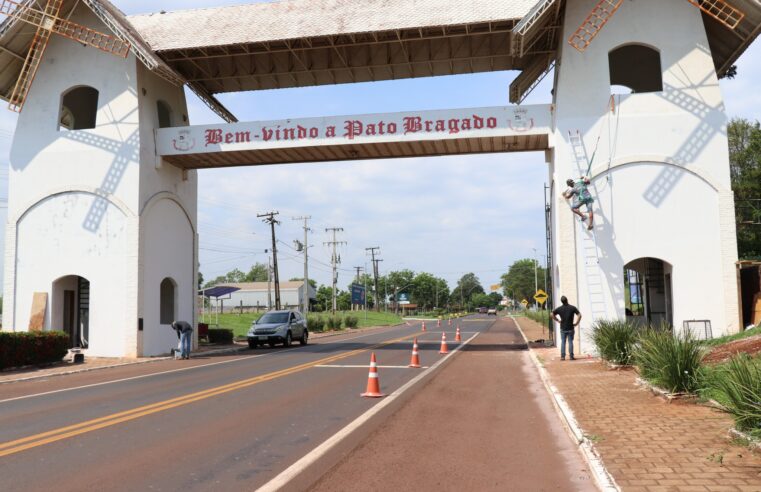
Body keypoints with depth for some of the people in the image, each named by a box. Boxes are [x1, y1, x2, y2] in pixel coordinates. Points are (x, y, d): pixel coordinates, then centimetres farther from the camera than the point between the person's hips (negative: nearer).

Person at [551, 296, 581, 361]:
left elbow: (552, 315, 2)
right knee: (570, 342, 4)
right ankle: (571, 356, 3)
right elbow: (579, 315, -11)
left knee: (563, 342, 6)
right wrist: (576, 323, -4)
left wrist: (558, 320, 7)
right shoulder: (572, 307, -6)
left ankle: (562, 356, 3)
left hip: (563, 328, 1)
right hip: (570, 328, -1)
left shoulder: (559, 308, -3)